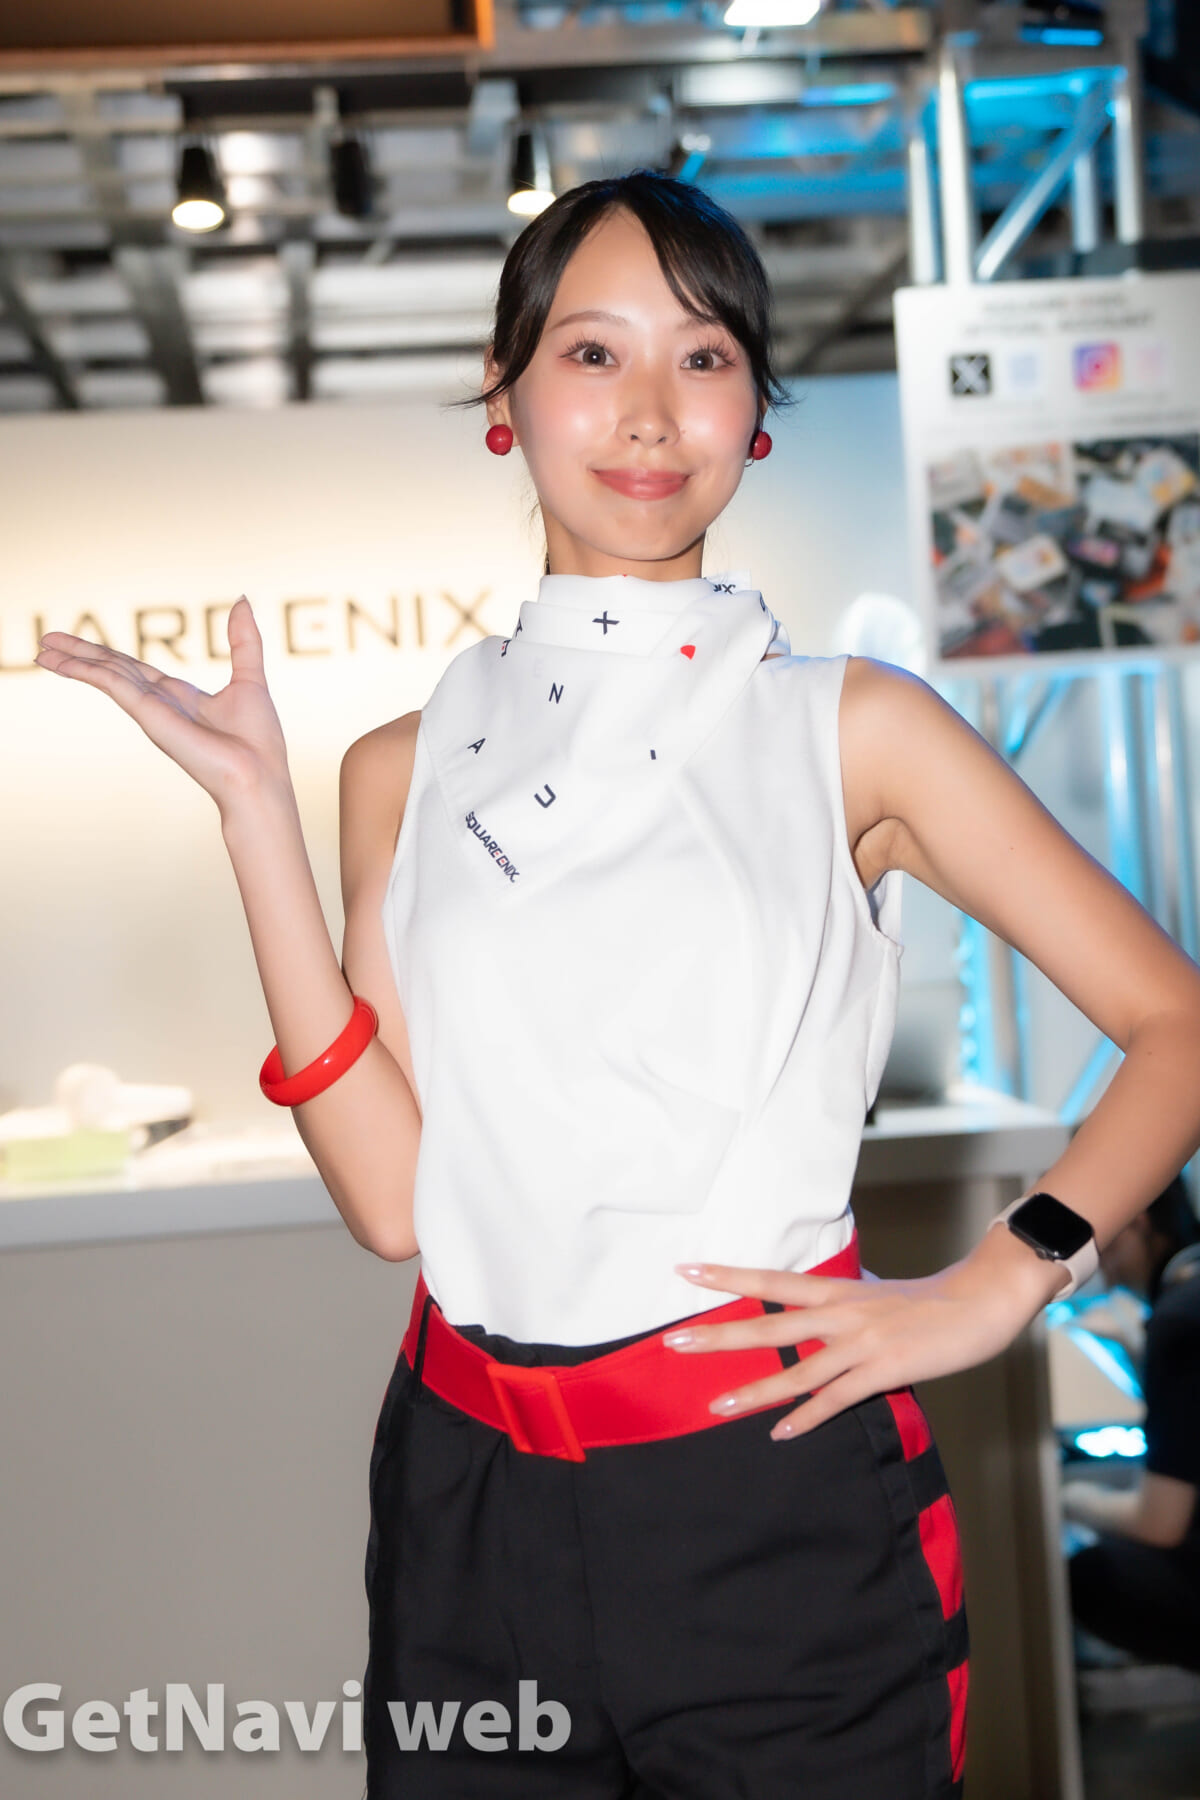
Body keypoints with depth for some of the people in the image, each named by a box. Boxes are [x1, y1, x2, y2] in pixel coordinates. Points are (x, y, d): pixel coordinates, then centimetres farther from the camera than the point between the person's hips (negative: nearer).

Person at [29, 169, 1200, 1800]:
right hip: (471, 1504, 3)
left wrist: (998, 1282, -12)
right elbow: (390, 1196, -6)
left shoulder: (851, 728, -2)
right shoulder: (409, 768, 5)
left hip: (780, 1496, -2)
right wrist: (253, 803, -6)